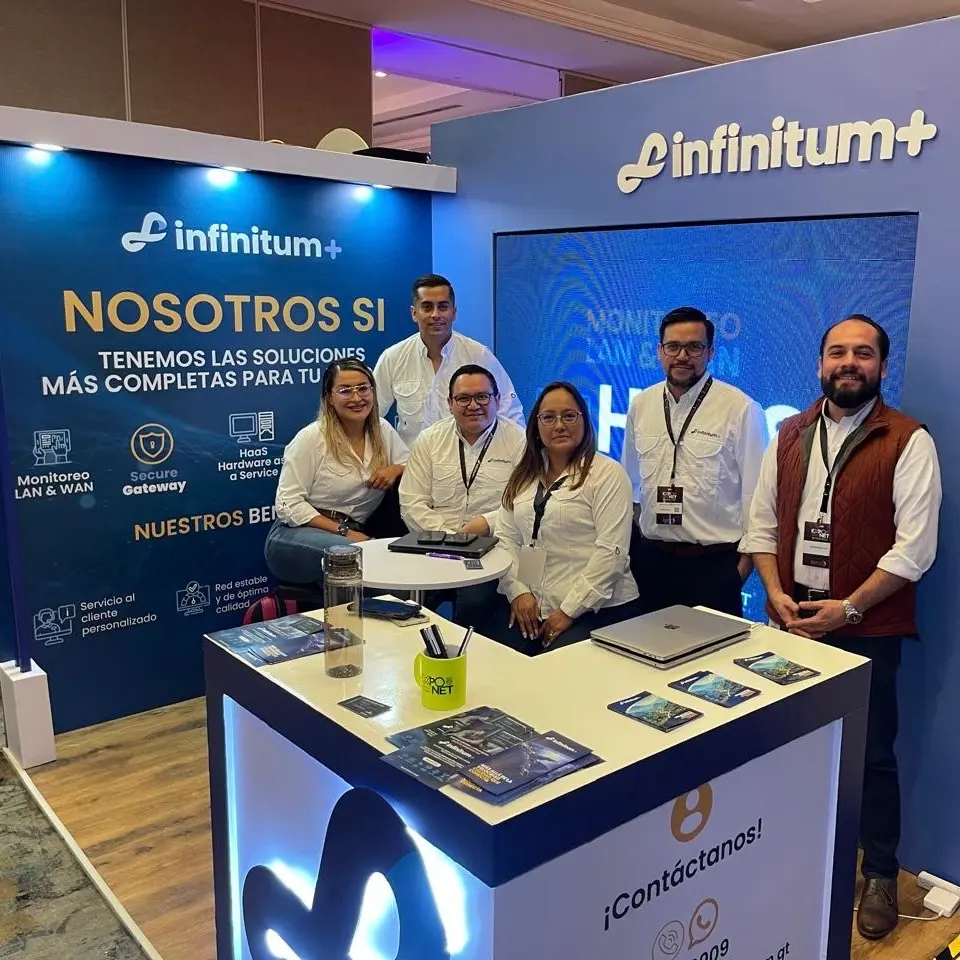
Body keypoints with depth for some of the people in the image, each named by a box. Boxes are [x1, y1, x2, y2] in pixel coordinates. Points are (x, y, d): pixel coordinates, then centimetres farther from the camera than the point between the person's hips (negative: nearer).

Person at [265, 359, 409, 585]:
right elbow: (288, 505, -8)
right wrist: (343, 531, -16)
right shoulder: (311, 438, -4)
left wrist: (396, 469, -7)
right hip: (296, 536, -6)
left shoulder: (383, 431, 10)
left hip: (355, 535, 6)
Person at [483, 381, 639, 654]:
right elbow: (505, 538, 12)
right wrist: (517, 591, -4)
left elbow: (611, 551, -10)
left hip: (596, 608, -4)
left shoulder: (608, 473, -2)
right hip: (526, 603, 5)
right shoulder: (523, 476, 16)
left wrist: (570, 611, -13)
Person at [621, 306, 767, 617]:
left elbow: (755, 493, -6)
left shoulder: (741, 409, -8)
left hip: (716, 564, -4)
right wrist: (633, 549, 14)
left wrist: (744, 563, -5)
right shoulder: (640, 405, 6)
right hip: (651, 561, 4)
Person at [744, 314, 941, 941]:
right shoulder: (791, 435, 7)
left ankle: (881, 875, 27)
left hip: (865, 627, -4)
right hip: (792, 621, 4)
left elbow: (915, 545, -13)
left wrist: (848, 608, -16)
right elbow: (763, 523, 8)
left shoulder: (908, 442, -8)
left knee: (871, 754, 8)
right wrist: (776, 594, -5)